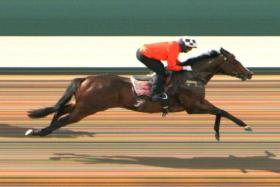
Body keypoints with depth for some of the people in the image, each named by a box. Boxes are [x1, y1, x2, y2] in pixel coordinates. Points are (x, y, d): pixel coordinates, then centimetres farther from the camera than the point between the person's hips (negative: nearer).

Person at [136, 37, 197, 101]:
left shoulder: (174, 45, 7)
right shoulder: (174, 50, -21)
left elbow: (173, 60, 21)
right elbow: (171, 66, -16)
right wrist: (184, 68, -8)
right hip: (143, 55, -10)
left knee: (162, 69, 18)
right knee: (161, 72, -6)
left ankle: (160, 92, 28)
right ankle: (155, 95, -4)